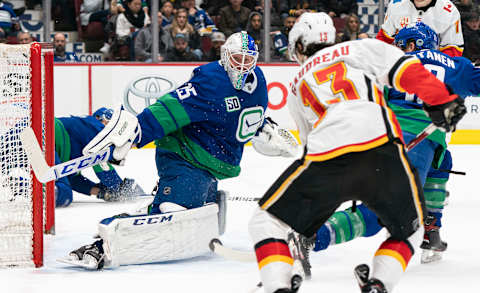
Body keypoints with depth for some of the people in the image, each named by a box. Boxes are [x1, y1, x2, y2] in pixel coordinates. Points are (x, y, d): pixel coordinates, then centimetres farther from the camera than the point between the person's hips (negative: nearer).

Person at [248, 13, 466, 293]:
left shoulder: (297, 86, 31)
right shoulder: (360, 49, 24)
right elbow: (406, 70, 8)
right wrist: (442, 101, 12)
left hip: (326, 158, 0)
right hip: (382, 146, 0)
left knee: (267, 221, 16)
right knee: (409, 229, 24)